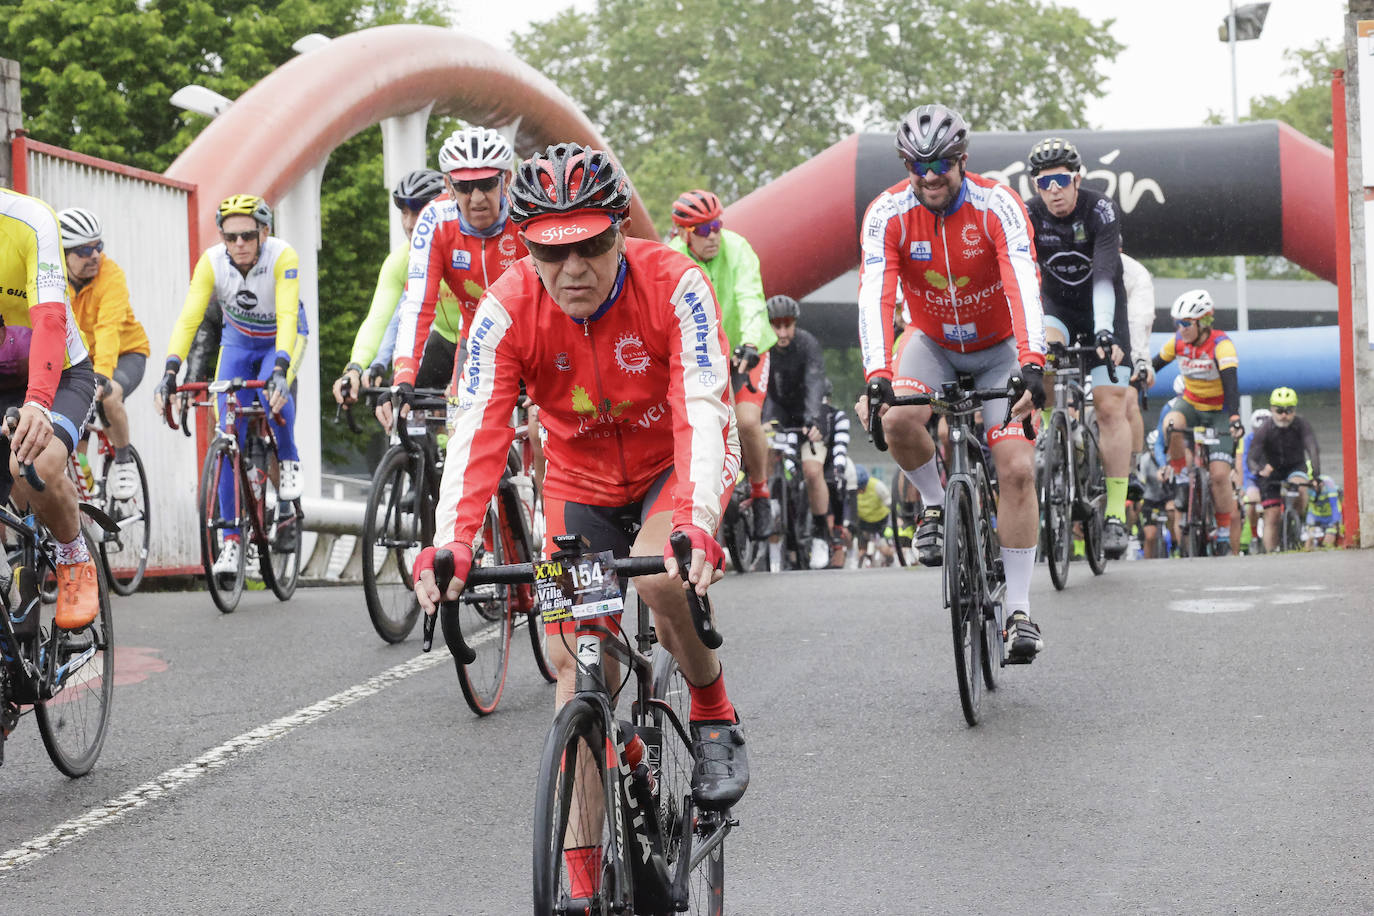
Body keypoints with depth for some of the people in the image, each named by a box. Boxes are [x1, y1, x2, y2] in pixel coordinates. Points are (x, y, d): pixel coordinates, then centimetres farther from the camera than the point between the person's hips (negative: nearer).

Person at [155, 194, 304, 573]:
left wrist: (279, 369, -56)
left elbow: (287, 317, -41)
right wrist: (170, 372, -44)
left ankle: (288, 460, -5)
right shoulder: (212, 261, -25)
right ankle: (231, 539, -3)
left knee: (274, 392, -36)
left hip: (281, 340, -2)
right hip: (238, 341, 2)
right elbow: (188, 318, -31)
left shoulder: (282, 257, -31)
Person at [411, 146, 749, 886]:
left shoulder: (672, 285, -27)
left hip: (674, 470, -2)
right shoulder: (507, 309, -22)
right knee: (578, 665, -5)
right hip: (582, 483, 3)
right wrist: (448, 544, -46)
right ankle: (583, 886, 3)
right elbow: (477, 432, -29)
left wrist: (697, 522, -53)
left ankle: (714, 716, -5)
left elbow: (704, 411, -36)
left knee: (660, 576, -35)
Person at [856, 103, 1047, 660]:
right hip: (932, 343, 1)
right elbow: (874, 296, -32)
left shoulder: (996, 205, -26)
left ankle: (1019, 609, -8)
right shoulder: (888, 214, -21)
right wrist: (876, 377, -47)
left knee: (1018, 469, -16)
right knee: (897, 419, -31)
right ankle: (936, 505, 0)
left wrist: (1032, 365, -53)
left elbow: (1024, 286, -38)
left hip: (999, 347, -1)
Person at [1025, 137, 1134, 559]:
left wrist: (1105, 330, -51)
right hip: (1057, 308, 2)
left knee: (1111, 406, -11)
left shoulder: (1099, 211, -25)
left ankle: (1115, 514, -8)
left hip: (1103, 310, -2)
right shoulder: (1028, 217, -17)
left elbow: (1104, 273, -37)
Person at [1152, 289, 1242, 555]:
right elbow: (1152, 367, 2)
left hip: (1220, 412, -4)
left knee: (1219, 474, -15)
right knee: (1170, 424, -34)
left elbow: (1231, 385, -33)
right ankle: (1182, 478, -13)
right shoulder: (1177, 343, -7)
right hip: (1191, 405, 4)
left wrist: (1234, 418, -47)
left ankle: (1223, 533, 2)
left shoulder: (1221, 345, -22)